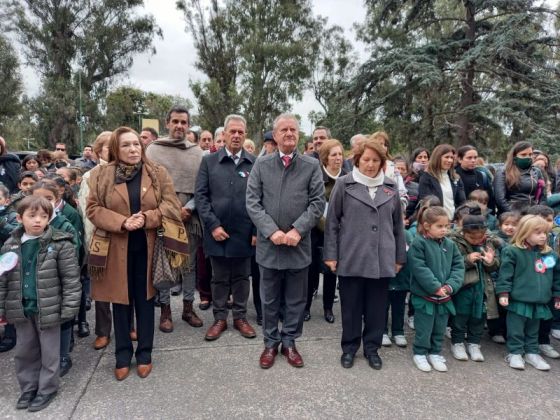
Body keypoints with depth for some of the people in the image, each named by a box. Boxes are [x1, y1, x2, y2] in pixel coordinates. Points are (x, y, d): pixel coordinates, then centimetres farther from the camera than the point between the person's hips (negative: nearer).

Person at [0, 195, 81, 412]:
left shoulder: (60, 244, -13)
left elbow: (71, 279, -11)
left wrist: (69, 307, -13)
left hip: (48, 309, -4)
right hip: (21, 309, 4)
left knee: (49, 352, 11)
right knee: (24, 351, 19)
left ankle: (47, 389, 29)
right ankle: (28, 387, 38)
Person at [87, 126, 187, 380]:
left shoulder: (158, 173, 1)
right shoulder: (102, 175, 1)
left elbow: (171, 206, -4)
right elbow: (93, 209, -2)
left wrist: (146, 218, -20)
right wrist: (122, 222, -18)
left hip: (147, 247, 0)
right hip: (116, 249, 1)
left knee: (145, 300, 9)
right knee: (121, 301, 10)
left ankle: (144, 354, 24)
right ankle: (123, 355, 27)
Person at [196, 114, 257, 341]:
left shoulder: (256, 163, 1)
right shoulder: (209, 161, 2)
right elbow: (200, 195, -2)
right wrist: (213, 225, -10)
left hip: (244, 233, 0)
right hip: (217, 232, 0)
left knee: (241, 277, 13)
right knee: (219, 278, 12)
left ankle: (240, 317, 28)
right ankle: (220, 318, 26)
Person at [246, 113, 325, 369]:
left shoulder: (312, 165, 1)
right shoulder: (261, 165, 3)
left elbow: (318, 202, -3)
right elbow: (252, 202, -3)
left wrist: (298, 230, -15)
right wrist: (271, 231, -14)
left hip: (299, 244, 0)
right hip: (268, 243, 0)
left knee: (296, 299, 12)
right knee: (269, 298, 13)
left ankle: (289, 342, 30)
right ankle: (271, 342, 30)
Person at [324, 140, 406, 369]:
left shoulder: (391, 187, 7)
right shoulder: (344, 184, -2)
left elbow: (398, 224, 12)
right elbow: (332, 222, -1)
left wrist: (400, 256, 11)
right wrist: (331, 254, -4)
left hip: (382, 259, 3)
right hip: (351, 257, -2)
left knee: (377, 306, 11)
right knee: (351, 306, 10)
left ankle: (372, 347, 29)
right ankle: (349, 347, 27)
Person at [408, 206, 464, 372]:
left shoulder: (450, 244, 4)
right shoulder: (418, 243, -14)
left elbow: (458, 266, 3)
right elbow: (419, 269, -19)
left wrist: (451, 285, -11)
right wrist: (436, 287, -21)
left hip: (445, 296, 5)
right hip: (424, 295, -5)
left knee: (440, 327, 17)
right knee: (424, 327, 7)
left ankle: (435, 353, 34)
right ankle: (419, 353, 26)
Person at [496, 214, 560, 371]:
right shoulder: (513, 252, -12)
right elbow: (505, 274, -12)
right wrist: (503, 293, -15)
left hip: (540, 302, 5)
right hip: (519, 300, -5)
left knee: (533, 330, 20)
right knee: (516, 330, 7)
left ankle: (532, 353, 33)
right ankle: (515, 353, 20)